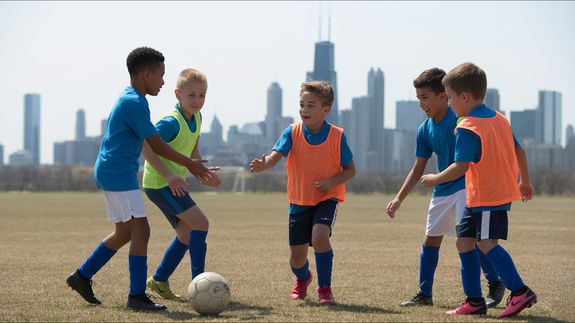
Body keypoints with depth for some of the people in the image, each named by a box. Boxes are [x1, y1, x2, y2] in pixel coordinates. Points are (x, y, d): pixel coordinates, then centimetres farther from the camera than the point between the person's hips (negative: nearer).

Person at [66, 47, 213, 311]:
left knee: (125, 233, 16)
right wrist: (190, 164, -6)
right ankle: (137, 295, -8)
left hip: (109, 171, 11)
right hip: (119, 174, -11)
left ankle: (82, 276, 22)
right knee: (140, 230, -10)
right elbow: (158, 146, -15)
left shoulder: (129, 99, 15)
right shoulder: (135, 103, -17)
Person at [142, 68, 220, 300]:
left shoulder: (196, 118, 6)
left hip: (173, 183, 10)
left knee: (186, 234, 13)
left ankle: (159, 280, 25)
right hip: (160, 184, -10)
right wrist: (168, 175, -31)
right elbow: (146, 146, -27)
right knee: (200, 223, -16)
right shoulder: (172, 122, -22)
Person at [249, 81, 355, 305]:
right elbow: (276, 155, -22)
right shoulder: (293, 132, -8)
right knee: (297, 257, 6)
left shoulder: (337, 136, -9)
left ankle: (325, 288, -13)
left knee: (319, 235, -30)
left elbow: (350, 170, -1)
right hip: (299, 200, 2)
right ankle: (302, 279, 44)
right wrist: (262, 165, -45)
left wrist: (332, 181, -20)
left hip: (327, 198, -2)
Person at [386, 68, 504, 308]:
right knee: (431, 239, 11)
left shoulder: (460, 119, -15)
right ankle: (425, 294, 21)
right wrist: (399, 198, 4)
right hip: (442, 190, 7)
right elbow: (418, 169, 10)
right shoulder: (425, 130, 4)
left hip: (466, 185, -7)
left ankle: (496, 284, -5)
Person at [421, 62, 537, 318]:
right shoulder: (499, 119, 12)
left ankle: (520, 292, -18)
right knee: (464, 241, 11)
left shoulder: (467, 128, -16)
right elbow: (519, 151, 17)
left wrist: (435, 179, -7)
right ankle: (474, 301, 13)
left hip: (487, 197, -10)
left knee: (486, 243, -14)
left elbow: (461, 166, -21)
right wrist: (524, 181, 28)